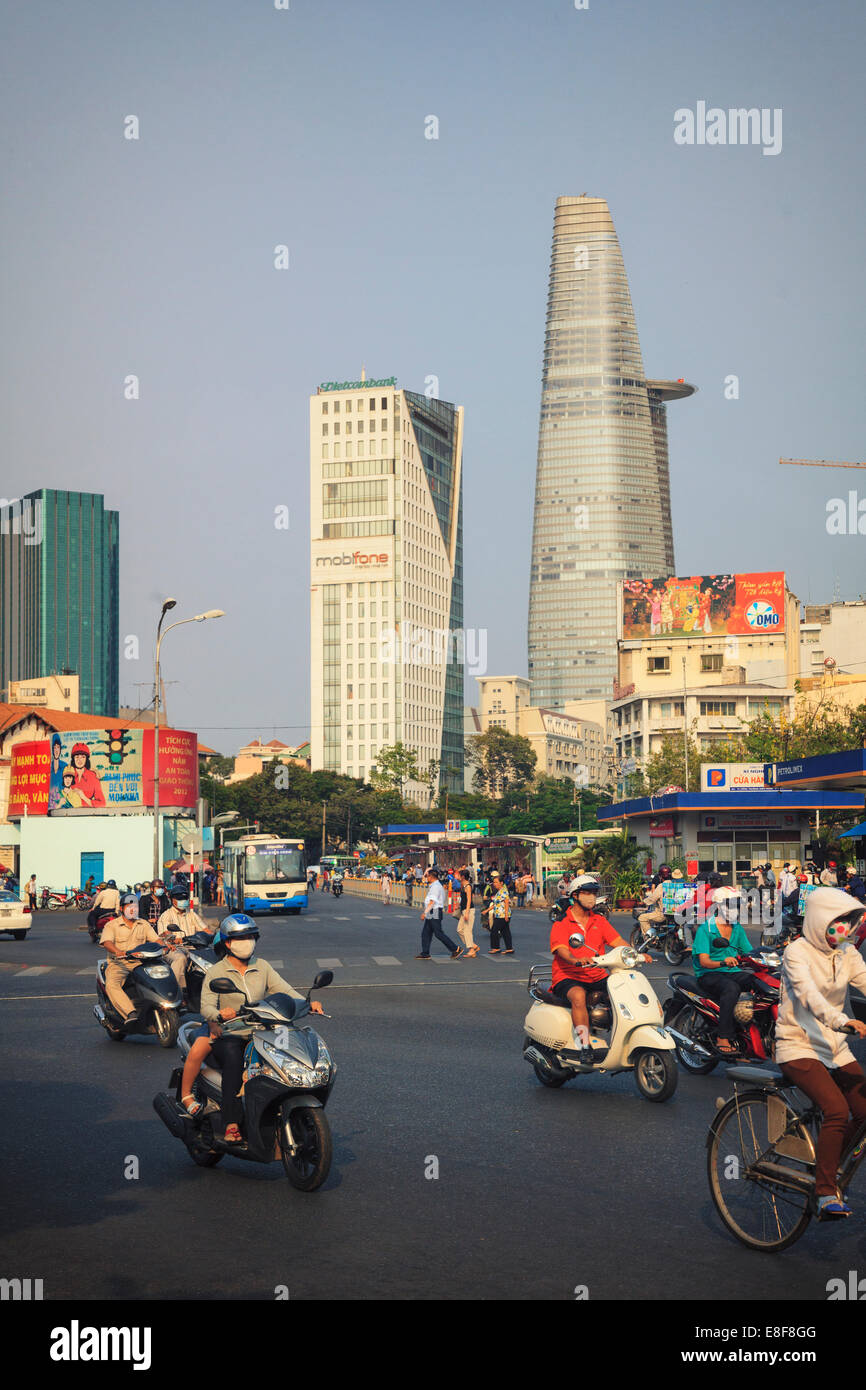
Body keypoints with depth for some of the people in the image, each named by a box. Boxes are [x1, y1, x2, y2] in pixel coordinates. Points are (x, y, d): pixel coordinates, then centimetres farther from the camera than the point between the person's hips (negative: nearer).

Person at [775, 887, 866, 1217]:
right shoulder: (797, 952, -13)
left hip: (834, 1046, 7)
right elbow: (808, 992, -30)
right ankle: (826, 1194, -19)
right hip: (799, 1045, -7)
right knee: (836, 1110, -26)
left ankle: (826, 1168, 20)